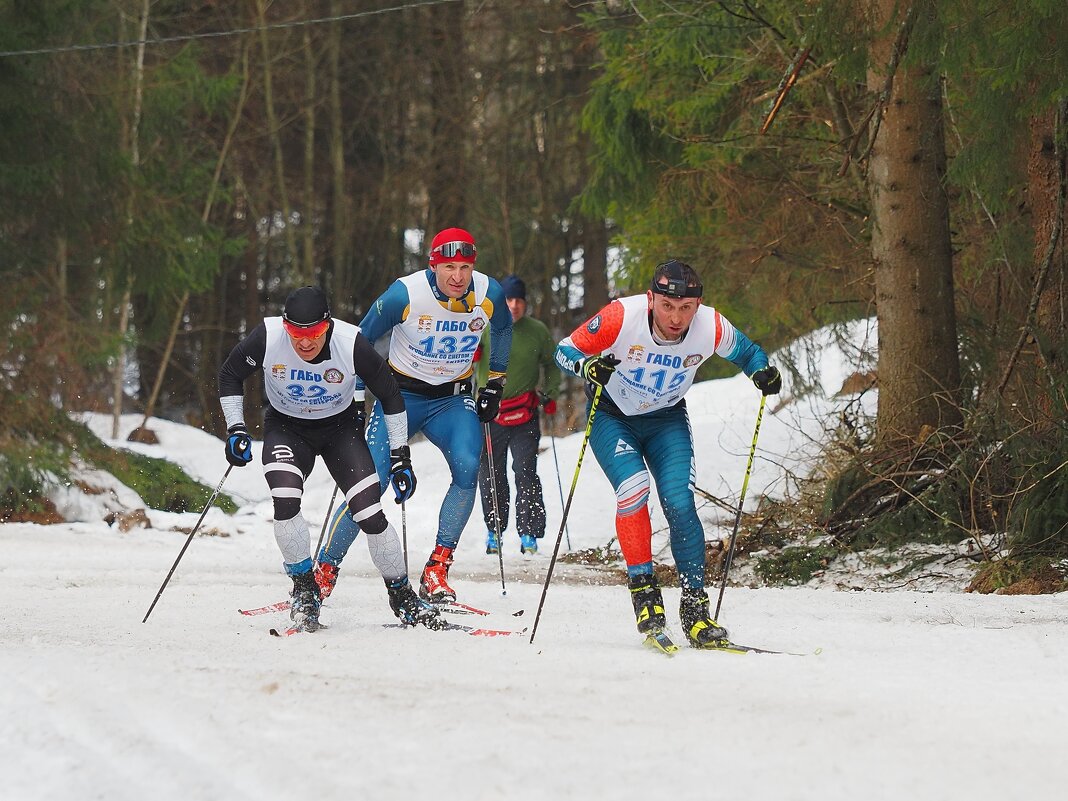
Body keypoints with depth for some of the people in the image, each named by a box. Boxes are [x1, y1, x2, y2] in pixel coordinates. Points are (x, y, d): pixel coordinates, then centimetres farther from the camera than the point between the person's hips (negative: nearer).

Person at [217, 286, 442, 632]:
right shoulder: (267, 338, -25)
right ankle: (304, 590, -6)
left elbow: (390, 396, -11)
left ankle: (402, 595, 8)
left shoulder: (351, 343, -26)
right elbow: (229, 375, -4)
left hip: (341, 428, 0)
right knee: (285, 502, -26)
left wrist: (400, 457, -9)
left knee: (370, 515, -12)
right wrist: (235, 429, -11)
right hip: (286, 428, 1)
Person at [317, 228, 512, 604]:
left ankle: (436, 571, -15)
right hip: (402, 394, -2)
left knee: (467, 467, -25)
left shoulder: (489, 294, -14)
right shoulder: (405, 294, -22)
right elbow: (362, 338, -7)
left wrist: (495, 383, 10)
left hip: (453, 399, 2)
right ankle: (325, 571, 1)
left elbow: (503, 329, 11)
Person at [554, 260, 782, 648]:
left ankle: (695, 606, -6)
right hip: (611, 416, -2)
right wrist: (588, 367, -39)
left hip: (666, 420, 2)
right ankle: (643, 589, -12)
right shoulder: (622, 317, -29)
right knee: (633, 489, -25)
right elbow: (565, 350, -18)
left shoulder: (711, 328, -22)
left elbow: (744, 351, 0)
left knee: (680, 504, -14)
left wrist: (762, 371, -21)